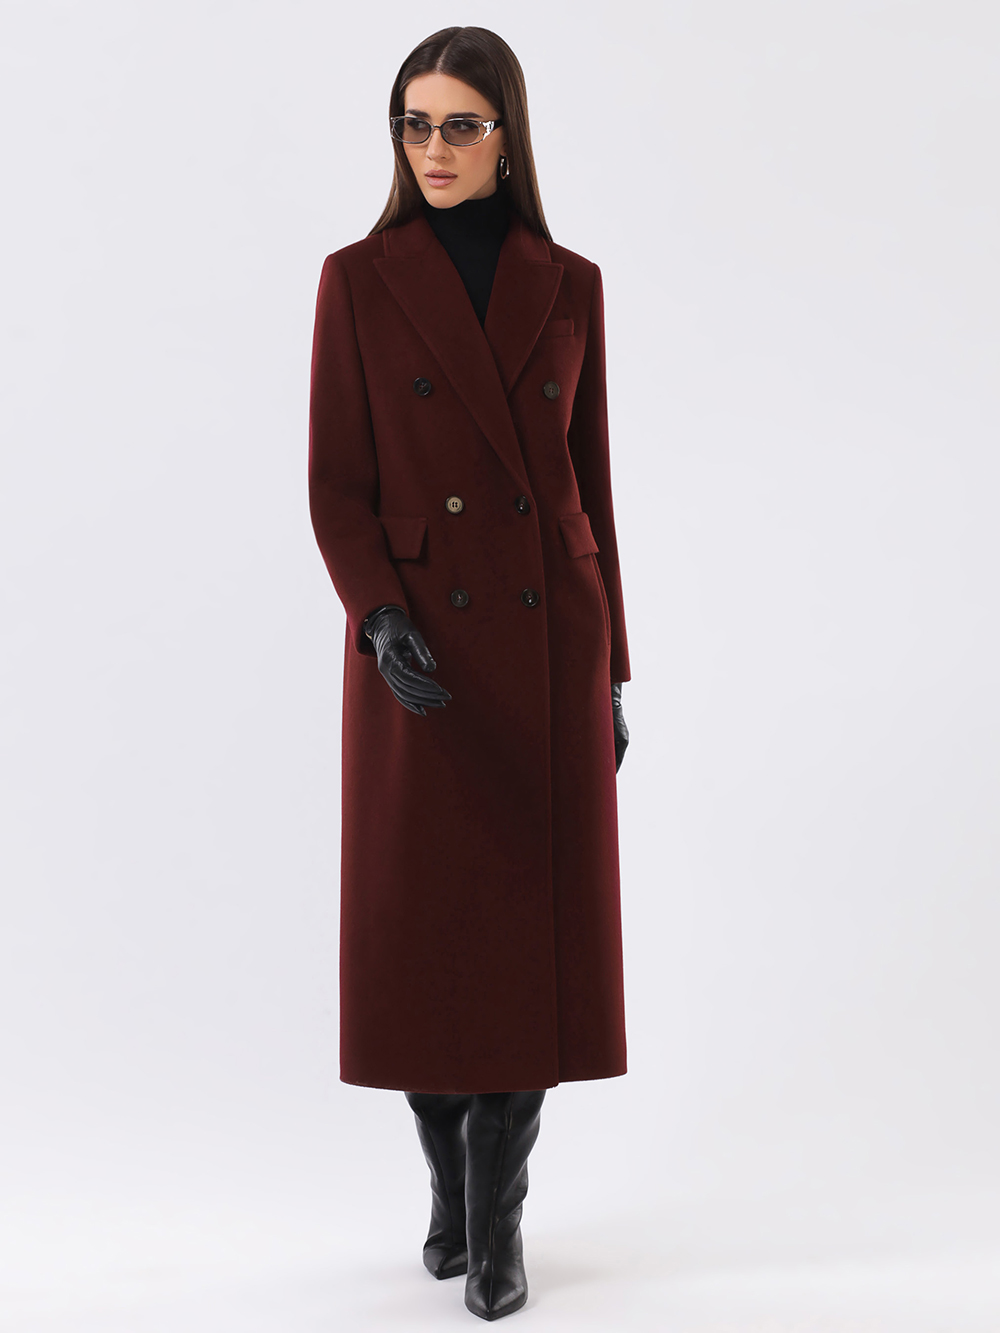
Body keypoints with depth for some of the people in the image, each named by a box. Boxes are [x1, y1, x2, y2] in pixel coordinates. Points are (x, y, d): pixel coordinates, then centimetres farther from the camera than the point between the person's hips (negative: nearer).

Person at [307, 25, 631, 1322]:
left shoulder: (569, 286, 6)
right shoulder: (358, 280, 0)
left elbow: (590, 488, 9)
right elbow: (337, 485, -3)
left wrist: (611, 669, 7)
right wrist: (383, 621, -21)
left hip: (550, 644, 2)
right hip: (421, 651, -1)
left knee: (533, 923, 1)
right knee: (422, 931, 4)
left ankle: (496, 1220, 15)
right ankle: (449, 1176, 30)